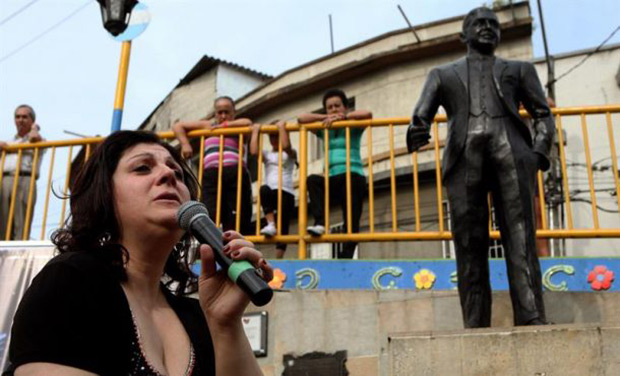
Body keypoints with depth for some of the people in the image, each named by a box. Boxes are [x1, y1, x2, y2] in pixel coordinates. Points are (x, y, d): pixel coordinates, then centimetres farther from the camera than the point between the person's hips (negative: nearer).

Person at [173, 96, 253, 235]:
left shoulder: (239, 127, 22)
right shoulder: (207, 125, 26)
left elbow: (248, 123, -3)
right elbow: (177, 126, 24)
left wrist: (224, 125, 5)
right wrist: (185, 144, 7)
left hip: (236, 174, -1)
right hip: (211, 174, 1)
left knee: (238, 217, -11)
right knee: (211, 215, -17)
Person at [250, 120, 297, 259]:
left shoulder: (290, 154, 12)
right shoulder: (266, 155, 21)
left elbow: (285, 145, -13)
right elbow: (253, 151, -2)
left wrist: (282, 127, -4)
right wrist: (256, 131, 7)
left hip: (286, 192, -2)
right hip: (270, 193, 2)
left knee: (283, 226, -10)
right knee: (264, 189, -36)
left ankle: (279, 257, -9)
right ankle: (271, 224, -33)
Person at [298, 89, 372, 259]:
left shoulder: (353, 127, 10)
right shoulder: (324, 129, 20)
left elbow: (368, 114, -9)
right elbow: (301, 119, 12)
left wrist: (341, 117, -5)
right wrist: (327, 117, 3)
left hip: (353, 177, -3)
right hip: (332, 179, 3)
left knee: (351, 223, -12)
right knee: (312, 180, -28)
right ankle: (320, 223, -34)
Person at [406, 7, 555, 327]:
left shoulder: (520, 69, 30)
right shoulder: (442, 74, 29)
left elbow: (543, 115, 20)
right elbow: (421, 116, 13)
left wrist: (539, 152, -1)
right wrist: (416, 132, -13)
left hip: (511, 149, 0)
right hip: (464, 155, 0)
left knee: (520, 236, -14)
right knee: (469, 244, -8)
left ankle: (532, 320, -22)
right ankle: (475, 327, -10)